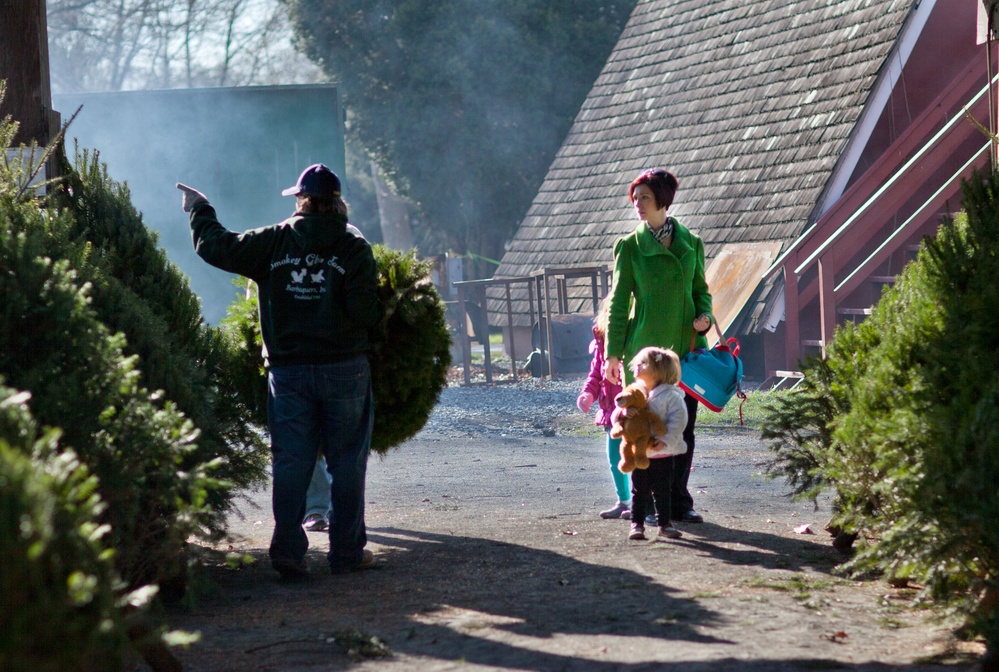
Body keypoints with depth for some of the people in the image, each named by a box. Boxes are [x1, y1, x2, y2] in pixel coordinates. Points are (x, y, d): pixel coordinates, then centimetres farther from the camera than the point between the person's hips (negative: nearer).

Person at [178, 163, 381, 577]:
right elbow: (366, 313, -11)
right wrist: (380, 309, 12)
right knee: (347, 462, 6)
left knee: (290, 462, 6)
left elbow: (217, 246, 7)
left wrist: (200, 210, 24)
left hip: (287, 369, 2)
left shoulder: (273, 242, 1)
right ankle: (347, 551, 8)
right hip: (343, 368, -2)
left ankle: (288, 552, 1)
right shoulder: (354, 249, -5)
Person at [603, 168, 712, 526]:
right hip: (646, 346, -3)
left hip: (687, 346, 3)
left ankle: (679, 503, 12)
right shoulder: (629, 247, 2)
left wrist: (705, 316, -4)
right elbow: (619, 302, 3)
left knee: (683, 428, 4)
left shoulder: (691, 243, 9)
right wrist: (613, 352, 0)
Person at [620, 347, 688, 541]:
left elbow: (678, 420, -15)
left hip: (664, 455, -3)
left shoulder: (671, 395, -9)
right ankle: (637, 524, 11)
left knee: (663, 492, 8)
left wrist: (666, 440, -24)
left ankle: (664, 524, 18)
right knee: (639, 491, 6)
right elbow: (617, 416, 7)